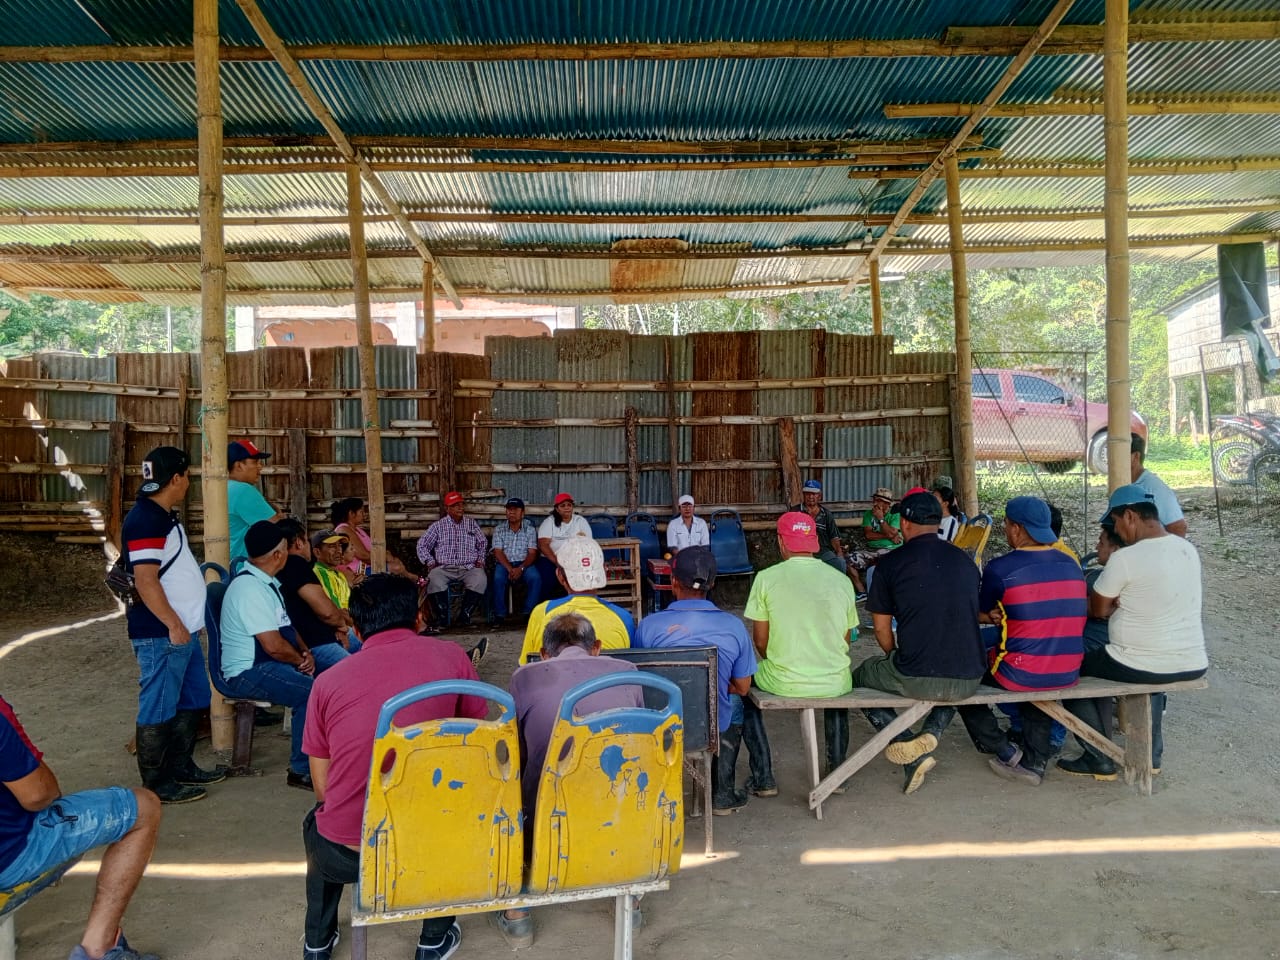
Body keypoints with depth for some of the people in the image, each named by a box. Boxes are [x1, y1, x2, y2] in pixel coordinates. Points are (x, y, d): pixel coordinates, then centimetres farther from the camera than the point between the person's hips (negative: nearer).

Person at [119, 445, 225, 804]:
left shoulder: (165, 516, 14)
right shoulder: (145, 520, -17)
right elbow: (145, 580, -22)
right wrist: (174, 626, -20)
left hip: (184, 629, 10)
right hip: (161, 634, -10)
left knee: (191, 702, 18)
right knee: (159, 710, 1)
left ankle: (181, 768, 30)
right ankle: (156, 785, 11)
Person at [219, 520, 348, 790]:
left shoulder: (266, 581, 11)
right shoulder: (250, 588, -22)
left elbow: (285, 626, 18)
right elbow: (274, 646, -26)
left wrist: (305, 651, 0)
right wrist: (302, 660, -9)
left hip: (276, 659, 11)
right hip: (249, 671, -11)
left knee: (336, 656, 6)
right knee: (312, 692, -31)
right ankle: (301, 771, -16)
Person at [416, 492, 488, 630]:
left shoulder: (472, 524, 15)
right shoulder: (438, 526, 11)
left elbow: (483, 543, 23)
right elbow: (422, 545, 13)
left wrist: (480, 560, 8)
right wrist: (430, 562, 0)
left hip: (469, 568, 1)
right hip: (444, 568, 0)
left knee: (480, 580, -32)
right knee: (434, 580, -33)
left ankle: (464, 616, -18)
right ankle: (442, 618, -18)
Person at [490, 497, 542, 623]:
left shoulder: (530, 530, 7)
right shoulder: (499, 530, 8)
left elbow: (532, 553, -1)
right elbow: (498, 552, -2)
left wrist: (521, 568, -20)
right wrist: (510, 569, -19)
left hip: (524, 564, 0)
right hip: (504, 563, 0)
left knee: (536, 577, -31)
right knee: (498, 578, -33)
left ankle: (529, 612, -20)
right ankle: (500, 614, -20)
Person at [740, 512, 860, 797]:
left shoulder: (766, 578, -8)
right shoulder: (842, 581, 1)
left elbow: (760, 640, -1)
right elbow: (845, 641, 9)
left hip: (783, 683, -3)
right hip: (833, 684, 3)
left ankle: (763, 777, 25)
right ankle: (837, 770, 39)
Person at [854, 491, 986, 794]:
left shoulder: (892, 562, -3)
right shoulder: (966, 562, 10)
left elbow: (882, 629, 3)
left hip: (915, 679, -4)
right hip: (968, 681, 5)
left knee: (859, 676, 24)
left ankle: (914, 754, 6)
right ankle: (931, 734, 11)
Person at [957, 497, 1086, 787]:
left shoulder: (1001, 568, -14)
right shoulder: (1072, 565, 4)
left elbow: (980, 614, 3)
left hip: (1020, 675, -6)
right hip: (1069, 675, 6)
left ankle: (1006, 752, 21)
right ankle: (1035, 761, 31)